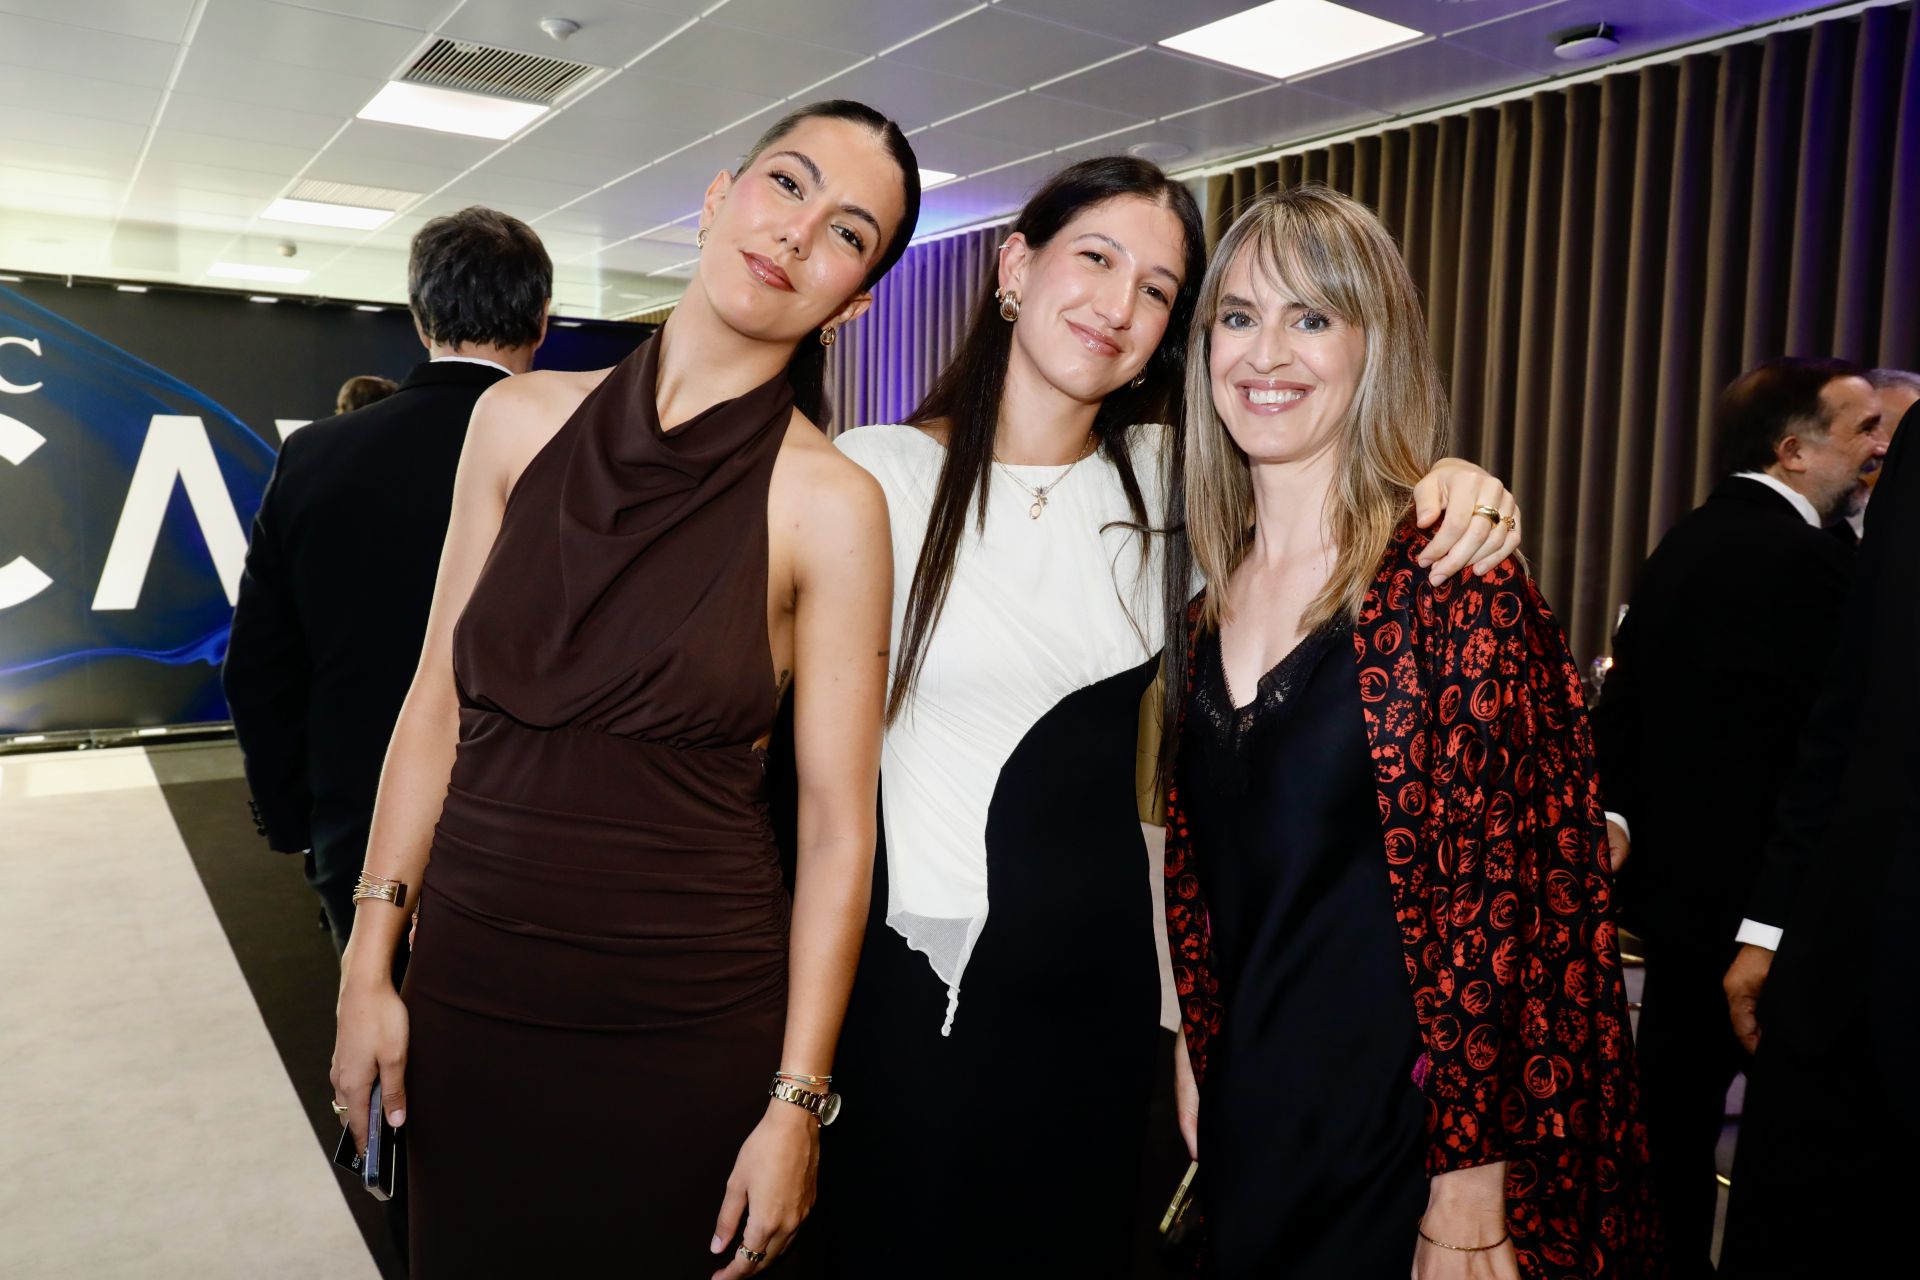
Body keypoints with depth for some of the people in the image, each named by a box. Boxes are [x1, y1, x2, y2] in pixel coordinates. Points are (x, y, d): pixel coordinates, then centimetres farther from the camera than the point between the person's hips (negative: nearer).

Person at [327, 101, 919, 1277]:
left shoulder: (829, 504, -12)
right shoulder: (523, 419, -1)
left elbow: (838, 826, -10)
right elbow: (439, 703, 4)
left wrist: (797, 1105, -10)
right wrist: (369, 967, 4)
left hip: (688, 1023, -3)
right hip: (469, 992, 4)